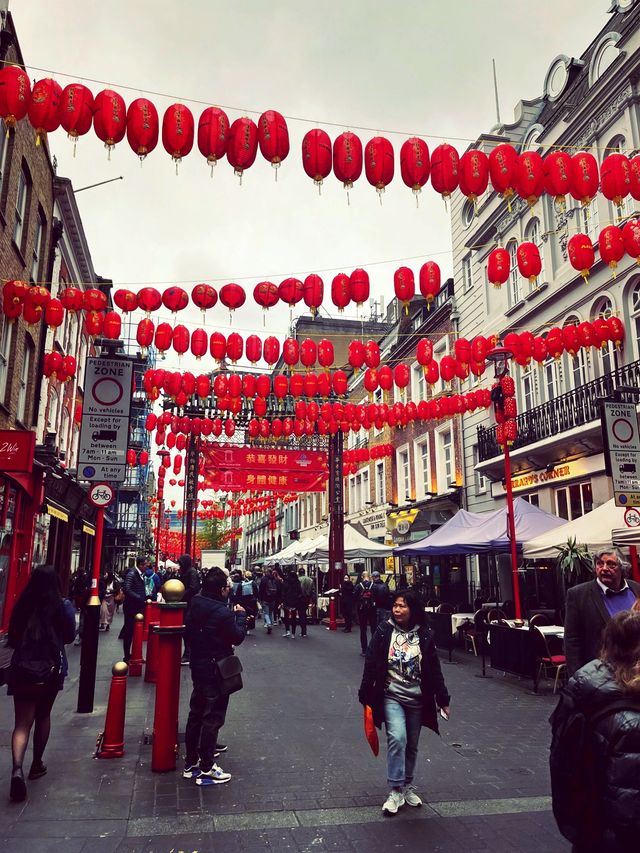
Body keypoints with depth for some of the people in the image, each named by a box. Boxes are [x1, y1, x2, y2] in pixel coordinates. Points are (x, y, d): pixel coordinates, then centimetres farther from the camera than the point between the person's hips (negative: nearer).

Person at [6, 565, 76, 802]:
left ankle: (17, 768, -20)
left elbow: (11, 640, 4)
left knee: (22, 722, 1)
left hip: (22, 669, 0)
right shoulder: (63, 605, -9)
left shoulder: (22, 605, -5)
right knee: (43, 716, 20)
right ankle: (37, 765, 31)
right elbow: (69, 637, 2)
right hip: (51, 669, 0)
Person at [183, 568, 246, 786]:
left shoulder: (195, 606, 0)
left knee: (196, 714, 18)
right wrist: (240, 615, 1)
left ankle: (191, 763, 30)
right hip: (216, 672, -8)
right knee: (213, 718, 3)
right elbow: (238, 637, -13)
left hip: (198, 668, 8)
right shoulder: (223, 613, -25)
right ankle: (206, 769, 11)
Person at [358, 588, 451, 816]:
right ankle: (395, 791, -6)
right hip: (391, 696, -2)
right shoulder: (384, 631, -7)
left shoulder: (424, 635, -3)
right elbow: (371, 664, -4)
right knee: (397, 738, -18)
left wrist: (443, 699, 3)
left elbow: (434, 670, 3)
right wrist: (365, 695, -4)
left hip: (417, 699, 2)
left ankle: (407, 786, 33)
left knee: (412, 745, 12)